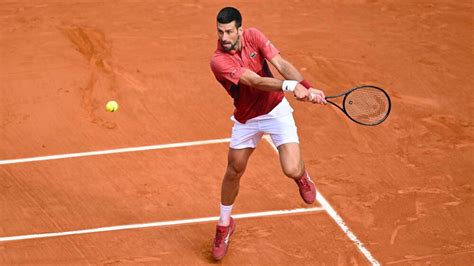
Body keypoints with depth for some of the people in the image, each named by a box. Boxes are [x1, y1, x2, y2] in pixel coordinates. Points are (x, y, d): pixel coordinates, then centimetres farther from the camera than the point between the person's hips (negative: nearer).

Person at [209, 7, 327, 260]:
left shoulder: (253, 36, -15)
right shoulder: (218, 61, -25)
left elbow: (281, 64, -21)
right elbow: (255, 81, -35)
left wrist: (307, 87, -37)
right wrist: (290, 86, -50)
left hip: (275, 110, 0)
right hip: (246, 119, 0)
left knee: (292, 170, -17)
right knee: (233, 173, 14)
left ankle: (302, 176, 24)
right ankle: (224, 225, 40)